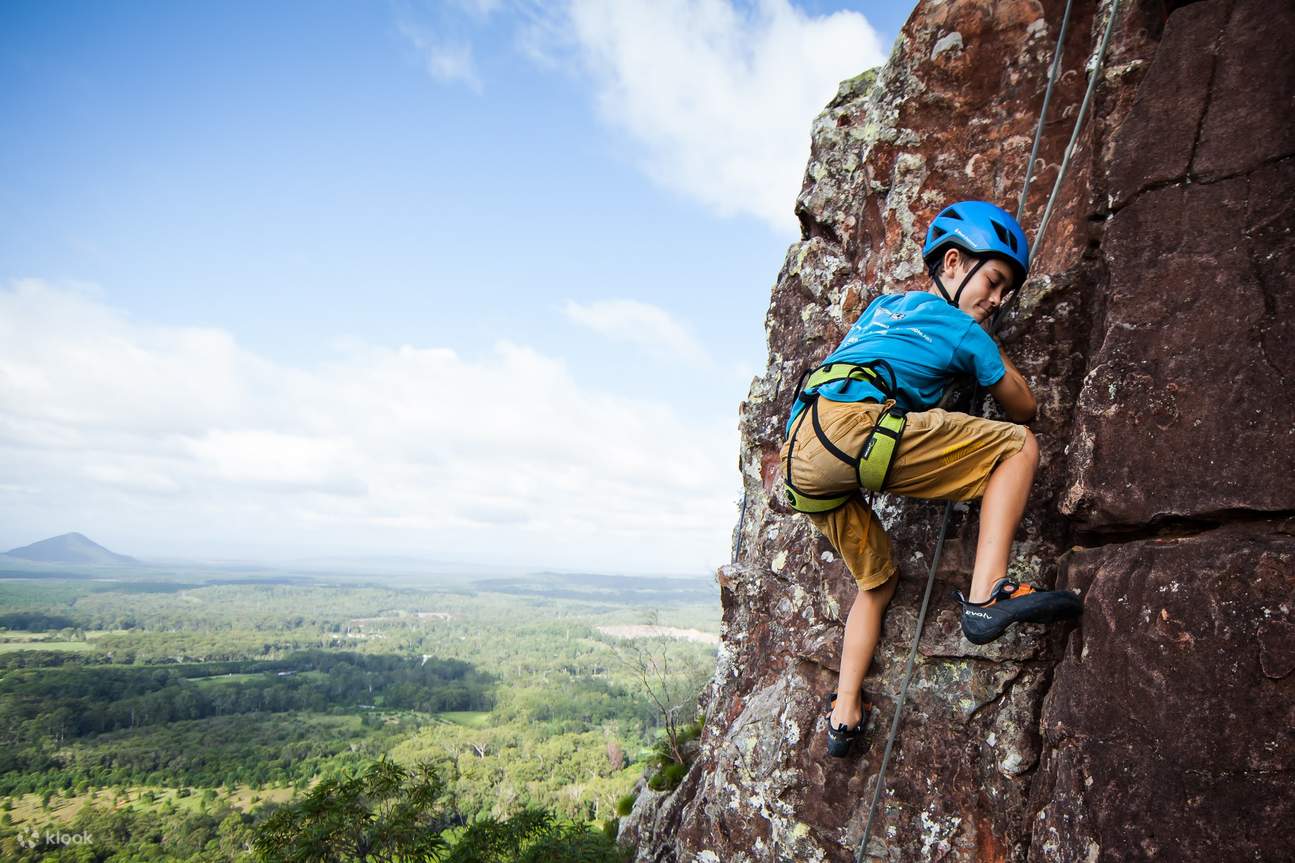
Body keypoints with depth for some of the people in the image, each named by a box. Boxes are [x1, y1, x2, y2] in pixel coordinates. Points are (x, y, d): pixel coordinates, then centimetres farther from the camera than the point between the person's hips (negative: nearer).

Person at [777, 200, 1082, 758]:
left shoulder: (882, 305, 32)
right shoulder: (964, 329, 14)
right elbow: (1024, 409, 25)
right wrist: (990, 347, 41)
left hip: (799, 456, 8)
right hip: (853, 424, -8)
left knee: (877, 580, 24)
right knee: (1019, 446, 4)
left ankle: (844, 715, 19)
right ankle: (986, 596, -10)